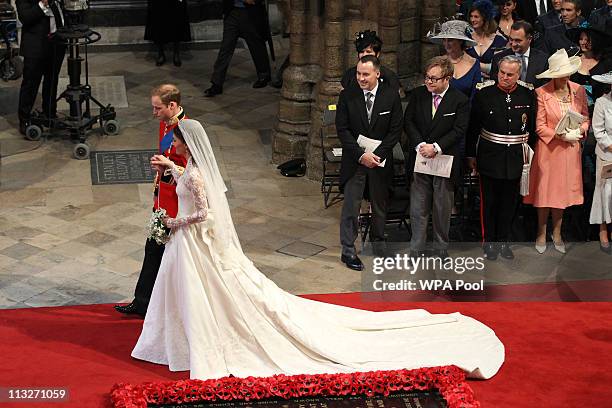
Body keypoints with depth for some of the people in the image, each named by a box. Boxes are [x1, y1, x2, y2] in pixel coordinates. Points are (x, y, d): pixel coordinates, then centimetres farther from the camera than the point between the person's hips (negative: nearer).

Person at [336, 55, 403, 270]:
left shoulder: (391, 96, -5)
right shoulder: (347, 96, -5)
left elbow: (396, 130, -4)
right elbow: (342, 130, -6)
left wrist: (377, 155, -14)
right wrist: (361, 155, -16)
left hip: (380, 160, 1)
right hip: (354, 161, -1)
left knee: (380, 204, 13)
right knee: (351, 206, 1)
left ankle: (378, 242, 30)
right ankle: (348, 250, 9)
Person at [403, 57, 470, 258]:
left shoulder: (460, 100, -7)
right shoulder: (417, 94, 2)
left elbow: (459, 130, -11)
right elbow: (408, 122, 2)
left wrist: (436, 147, -19)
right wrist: (420, 145, -13)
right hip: (420, 159, 2)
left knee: (443, 209, 9)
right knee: (418, 208, 5)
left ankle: (441, 249, 22)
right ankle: (416, 249, 14)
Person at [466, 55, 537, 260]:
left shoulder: (528, 94, -1)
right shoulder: (484, 93, -6)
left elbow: (533, 126, 7)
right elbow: (473, 126, 0)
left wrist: (530, 153, 6)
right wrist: (471, 154, 1)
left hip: (516, 157, 2)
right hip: (490, 156, -2)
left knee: (510, 203, 11)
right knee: (489, 202, 6)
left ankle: (504, 241, 25)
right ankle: (489, 243, 18)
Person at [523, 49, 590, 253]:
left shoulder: (579, 91, -1)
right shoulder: (542, 93, -12)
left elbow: (586, 119, 8)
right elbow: (540, 126, -9)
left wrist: (579, 131, -13)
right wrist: (560, 135, -21)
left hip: (570, 151, 3)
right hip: (548, 150, -3)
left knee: (563, 191, 12)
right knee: (545, 191, 6)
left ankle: (557, 234, 27)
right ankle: (542, 234, 22)